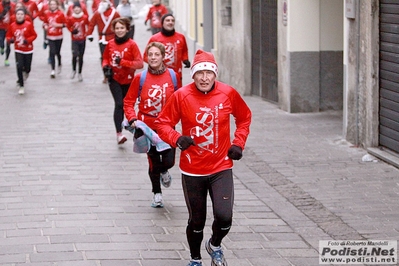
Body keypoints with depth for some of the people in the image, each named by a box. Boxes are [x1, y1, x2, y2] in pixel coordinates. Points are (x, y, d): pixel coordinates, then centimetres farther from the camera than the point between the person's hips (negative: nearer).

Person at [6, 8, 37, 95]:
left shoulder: (29, 25, -12)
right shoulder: (12, 26, -5)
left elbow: (34, 35, -5)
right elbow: (8, 36, 7)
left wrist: (27, 40, -20)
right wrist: (10, 40, -16)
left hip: (28, 50, -1)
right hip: (18, 50, 1)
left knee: (27, 68, 5)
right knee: (19, 67, -14)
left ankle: (25, 72, 46)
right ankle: (21, 86, -1)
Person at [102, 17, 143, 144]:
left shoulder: (132, 44, -9)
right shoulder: (110, 44, 0)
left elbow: (140, 63, -14)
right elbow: (105, 58, 16)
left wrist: (122, 62, -23)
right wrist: (106, 67, -6)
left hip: (128, 80, 0)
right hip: (114, 79, 0)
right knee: (119, 104, -15)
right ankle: (119, 133, -19)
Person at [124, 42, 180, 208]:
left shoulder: (172, 76, -3)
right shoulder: (140, 78, -7)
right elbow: (128, 101, -2)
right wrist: (132, 119, -16)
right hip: (148, 126, -1)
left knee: (168, 161, -7)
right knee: (153, 162, 6)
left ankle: (164, 171, 31)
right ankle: (157, 193, 28)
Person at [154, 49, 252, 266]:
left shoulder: (228, 93, -5)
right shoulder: (181, 96, -9)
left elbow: (244, 117, 13)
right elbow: (162, 123, -2)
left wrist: (238, 143, 2)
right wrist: (177, 139, -20)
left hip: (221, 168, 0)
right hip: (192, 170, 0)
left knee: (224, 217, -14)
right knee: (196, 221, 9)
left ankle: (215, 245, 20)